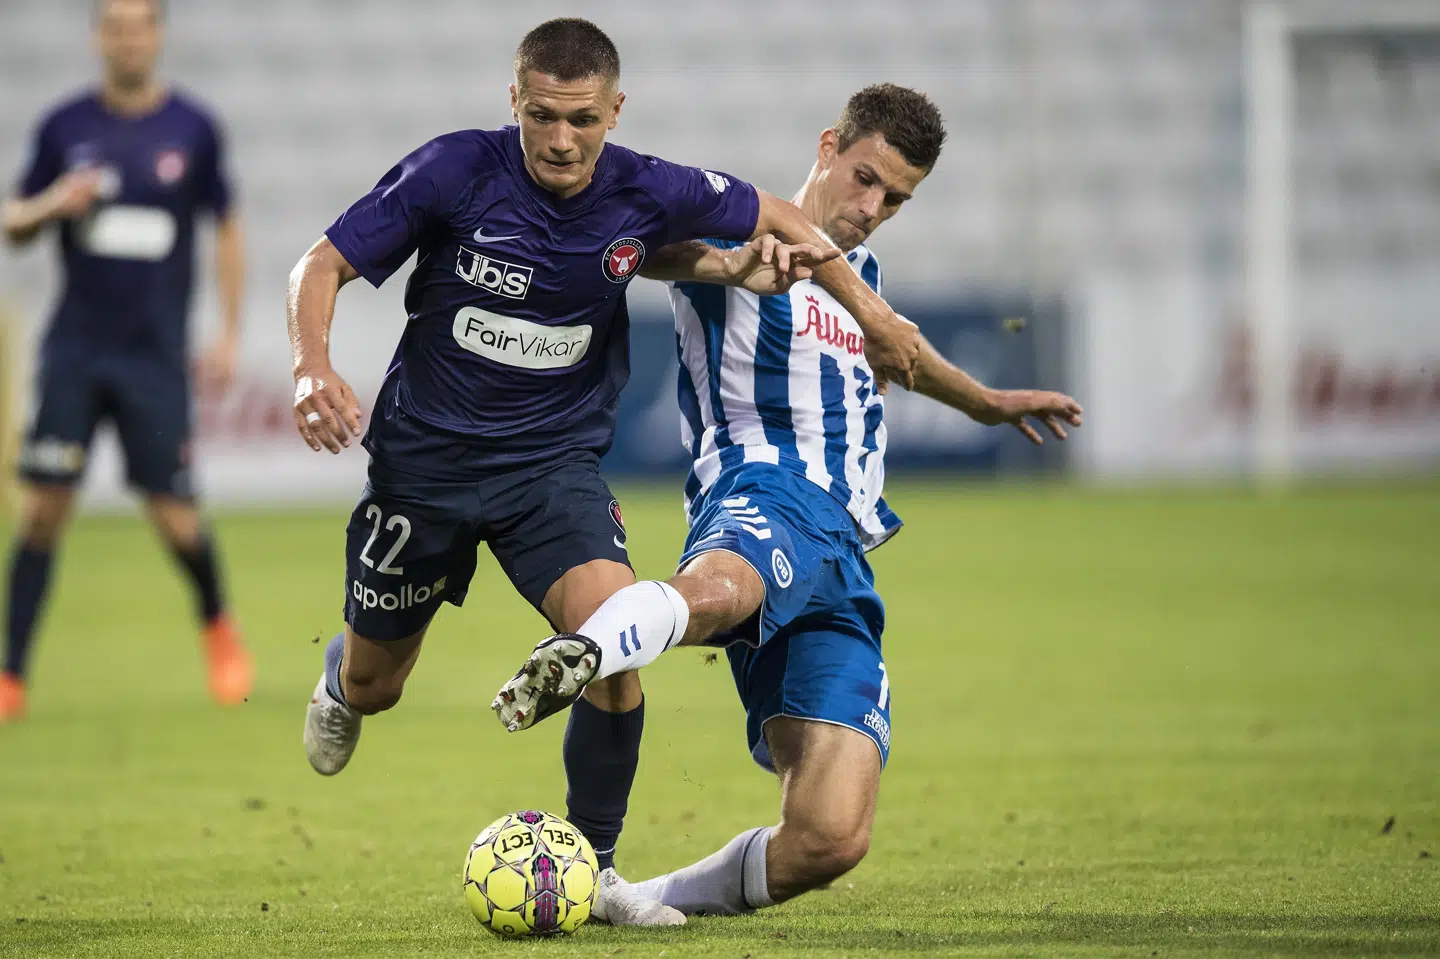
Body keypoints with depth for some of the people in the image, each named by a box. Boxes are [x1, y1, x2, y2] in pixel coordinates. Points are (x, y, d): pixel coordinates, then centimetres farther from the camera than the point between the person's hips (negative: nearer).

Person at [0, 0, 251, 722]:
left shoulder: (193, 130, 1)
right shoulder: (66, 126, 2)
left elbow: (227, 230, 9)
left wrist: (229, 336, 3)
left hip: (156, 356, -1)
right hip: (74, 350, 1)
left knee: (175, 518, -3)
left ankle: (218, 628, 27)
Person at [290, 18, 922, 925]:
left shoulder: (647, 195, -12)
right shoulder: (455, 172, -18)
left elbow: (771, 215, 6)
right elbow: (323, 265, -12)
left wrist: (871, 311, 10)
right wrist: (313, 367, -30)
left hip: (557, 461, 1)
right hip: (424, 458, -1)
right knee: (372, 689, 12)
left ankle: (594, 867, -4)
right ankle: (341, 679, 54)